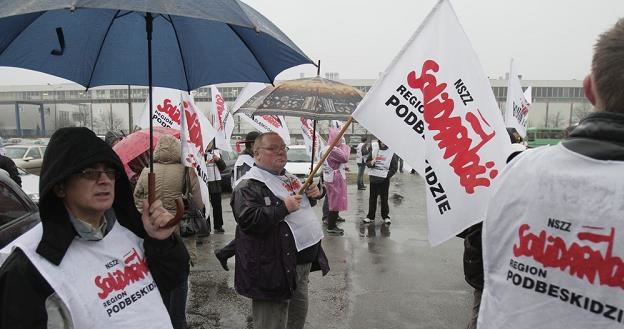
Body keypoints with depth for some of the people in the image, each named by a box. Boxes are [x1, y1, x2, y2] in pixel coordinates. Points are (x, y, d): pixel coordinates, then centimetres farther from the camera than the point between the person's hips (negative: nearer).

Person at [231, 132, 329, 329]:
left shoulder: (288, 178, 13)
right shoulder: (249, 186, -15)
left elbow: (302, 205, 27)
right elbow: (248, 220, -27)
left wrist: (312, 196, 5)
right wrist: (284, 208, -27)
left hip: (303, 259, 9)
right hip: (274, 267, -9)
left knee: (299, 313, 24)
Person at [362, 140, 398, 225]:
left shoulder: (392, 153, -1)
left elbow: (394, 168, -1)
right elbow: (367, 162, 10)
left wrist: (388, 175, -14)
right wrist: (371, 163, -13)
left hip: (384, 179, -3)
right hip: (373, 177, 3)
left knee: (384, 198, 4)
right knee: (372, 198, 9)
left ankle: (386, 216, 17)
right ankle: (370, 216, 18)